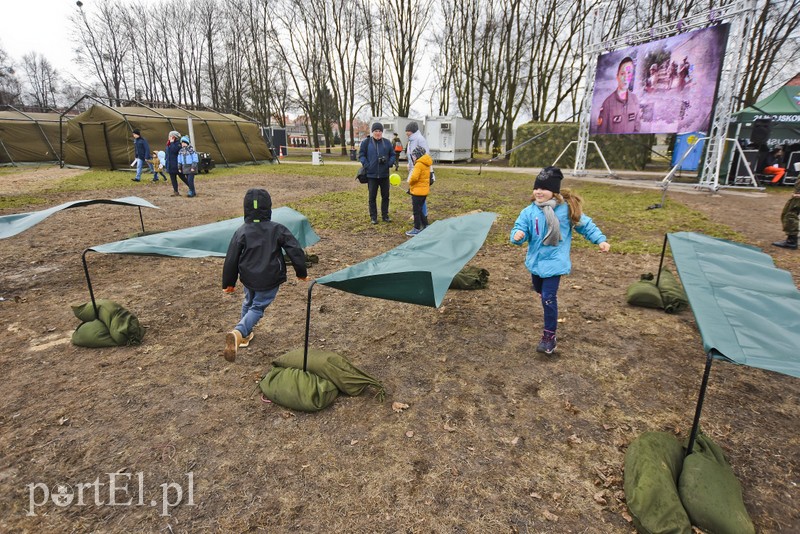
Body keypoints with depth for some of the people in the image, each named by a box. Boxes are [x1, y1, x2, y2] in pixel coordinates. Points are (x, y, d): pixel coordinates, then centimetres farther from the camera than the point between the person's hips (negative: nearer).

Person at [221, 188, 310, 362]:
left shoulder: (241, 231, -5)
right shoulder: (278, 229, -8)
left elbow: (231, 259, -2)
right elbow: (295, 251, -9)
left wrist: (228, 283, 10)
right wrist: (301, 272, 5)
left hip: (248, 278, 3)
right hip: (270, 280, -2)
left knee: (248, 303, 28)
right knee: (257, 308, 6)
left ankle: (245, 334, 37)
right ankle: (238, 332, -19)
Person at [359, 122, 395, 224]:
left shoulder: (387, 142, 5)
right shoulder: (366, 142, 0)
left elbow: (393, 155, 11)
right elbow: (361, 155, 3)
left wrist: (389, 163, -7)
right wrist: (367, 165, -11)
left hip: (384, 174, 2)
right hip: (371, 174, -2)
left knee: (385, 196, 9)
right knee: (372, 197, 5)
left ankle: (385, 215, 22)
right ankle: (373, 217, 15)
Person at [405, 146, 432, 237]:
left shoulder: (419, 164, -17)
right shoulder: (426, 164, 12)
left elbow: (414, 177, -27)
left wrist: (410, 182, -7)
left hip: (418, 191, -9)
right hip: (424, 190, 9)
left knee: (416, 210, 0)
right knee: (419, 210, 19)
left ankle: (417, 229, 7)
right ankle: (425, 226, 24)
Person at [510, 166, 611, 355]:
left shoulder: (567, 209, -11)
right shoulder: (529, 211, -7)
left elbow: (585, 225, 1)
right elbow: (520, 228, -10)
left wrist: (600, 240, -5)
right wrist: (517, 235, -34)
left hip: (554, 263, -4)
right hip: (535, 261, 4)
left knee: (548, 298, -11)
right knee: (541, 292, 25)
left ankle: (549, 336, 3)